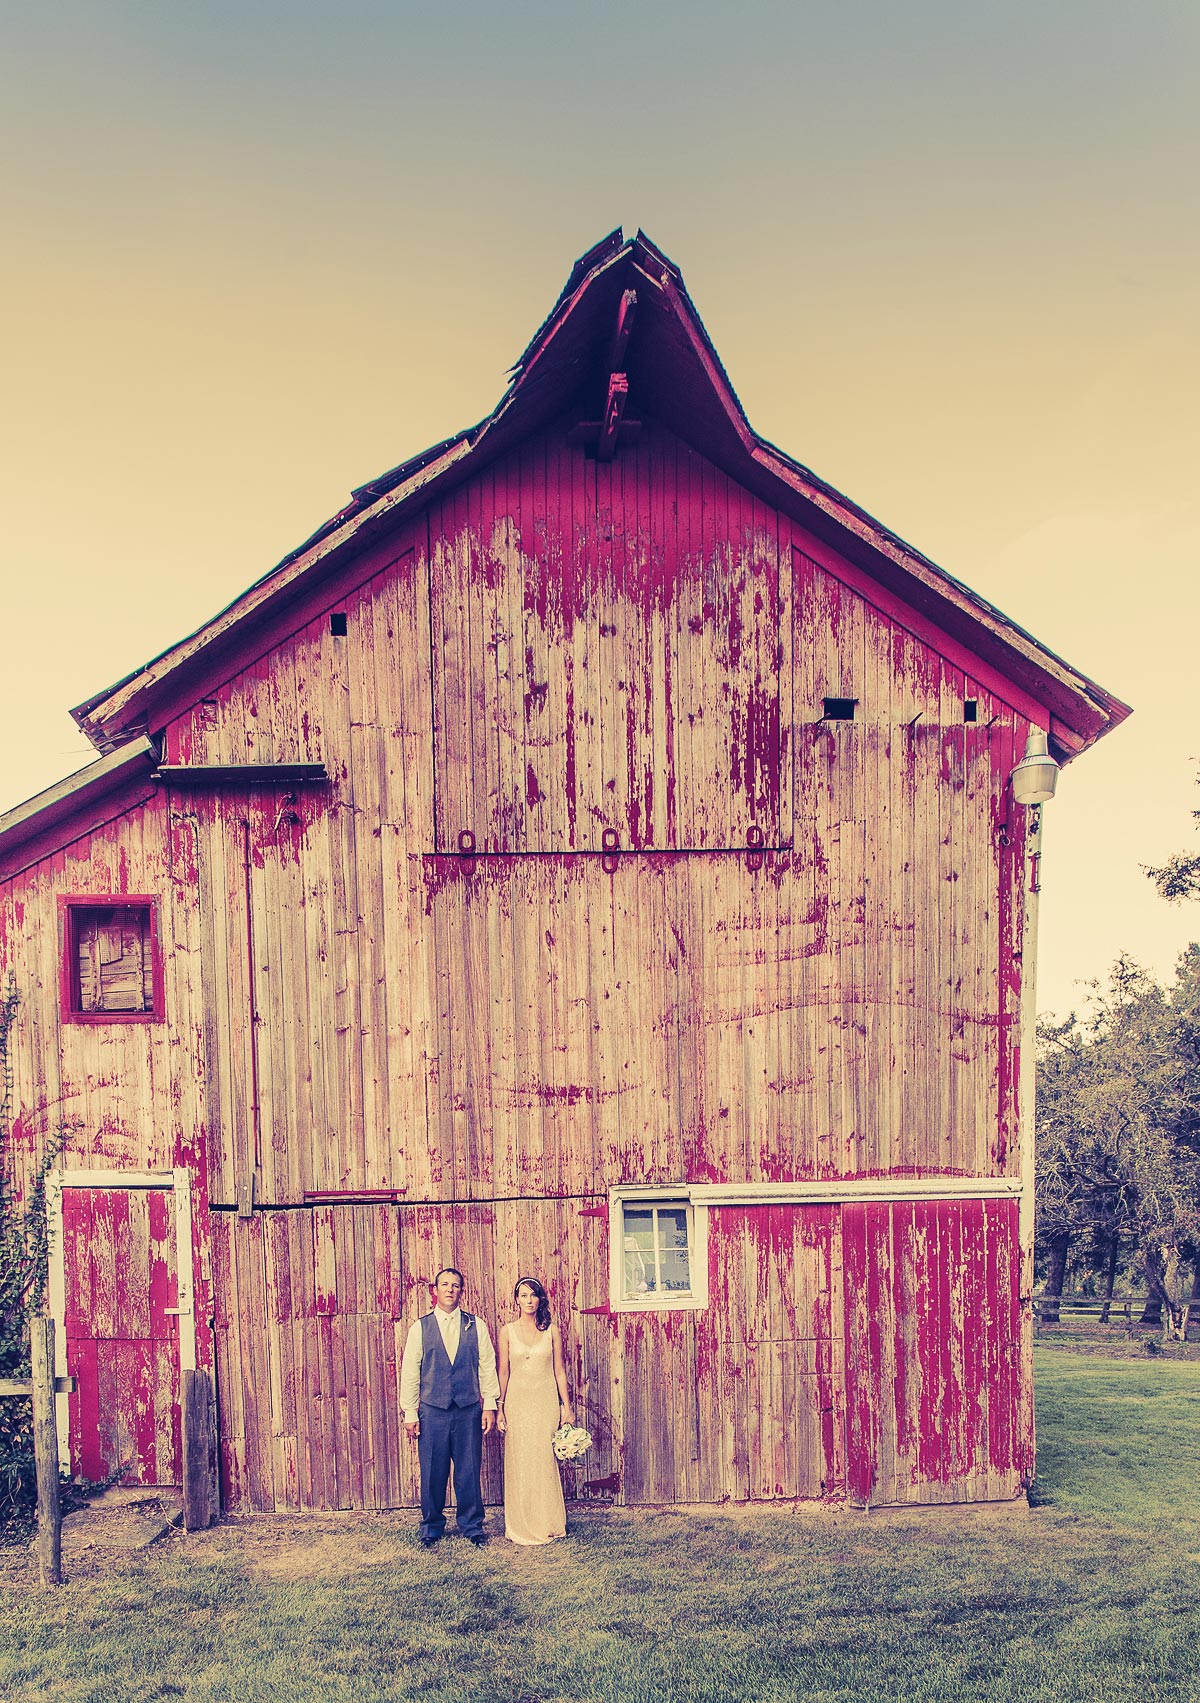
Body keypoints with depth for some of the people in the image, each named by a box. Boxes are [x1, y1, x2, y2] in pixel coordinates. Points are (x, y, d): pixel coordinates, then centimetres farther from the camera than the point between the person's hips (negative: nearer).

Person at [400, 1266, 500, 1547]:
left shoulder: (476, 1325, 5)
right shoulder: (420, 1328, 3)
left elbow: (487, 1366, 6)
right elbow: (409, 1372, 4)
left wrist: (490, 1405, 1)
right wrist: (409, 1413, 0)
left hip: (469, 1410, 0)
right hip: (432, 1411, 0)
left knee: (469, 1471, 5)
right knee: (432, 1473, 5)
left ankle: (472, 1525, 20)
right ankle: (431, 1526, 22)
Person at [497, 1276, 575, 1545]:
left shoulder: (551, 1331, 3)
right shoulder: (507, 1332, 2)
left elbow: (559, 1371, 5)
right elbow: (503, 1373, 4)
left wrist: (567, 1407, 2)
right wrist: (499, 1409, 0)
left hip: (546, 1402, 0)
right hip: (517, 1401, 0)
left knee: (545, 1462, 1)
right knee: (519, 1464, 2)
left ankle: (547, 1525, 12)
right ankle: (521, 1527, 12)